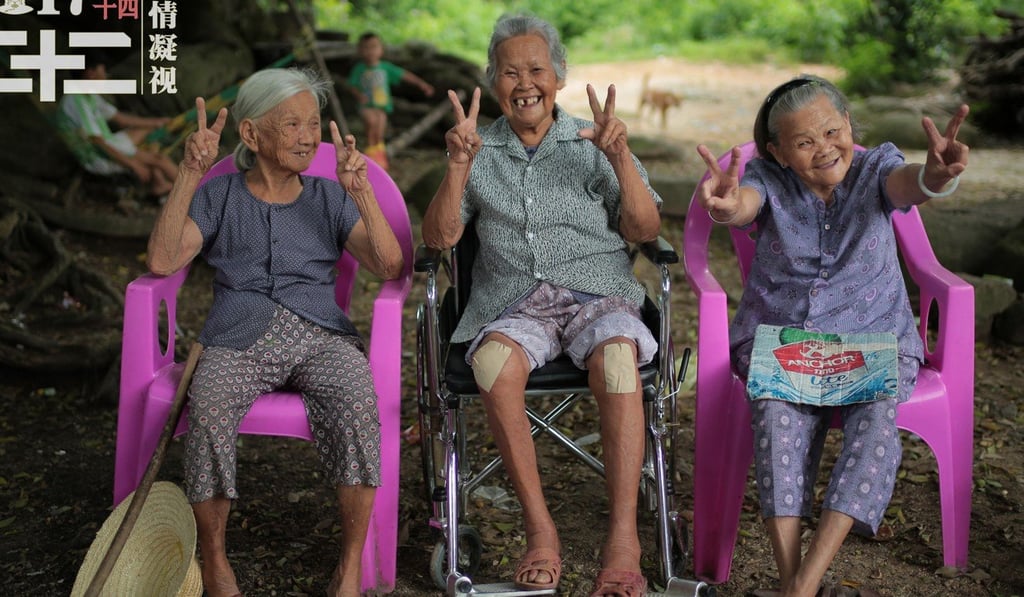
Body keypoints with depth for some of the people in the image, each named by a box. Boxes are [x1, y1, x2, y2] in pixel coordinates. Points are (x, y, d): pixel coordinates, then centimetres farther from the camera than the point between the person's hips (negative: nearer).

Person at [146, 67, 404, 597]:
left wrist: (360, 191, -10)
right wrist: (189, 175, -8)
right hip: (238, 338, 0)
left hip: (319, 334, 1)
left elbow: (389, 267, 1)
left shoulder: (330, 198, 15)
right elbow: (163, 261, -3)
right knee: (209, 408, -34)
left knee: (357, 402, -33)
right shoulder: (219, 196, 13)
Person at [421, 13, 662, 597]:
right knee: (494, 362, -34)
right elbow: (440, 237, 5)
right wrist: (459, 165, -8)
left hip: (597, 292, 0)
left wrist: (621, 158, -11)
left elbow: (646, 230, 3)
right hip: (514, 302, 1)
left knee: (616, 357, -35)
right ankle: (540, 529, -24)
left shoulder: (594, 144, 12)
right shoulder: (480, 151, 16)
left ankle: (624, 538, -33)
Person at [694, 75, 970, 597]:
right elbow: (744, 202, -27)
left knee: (876, 418, -30)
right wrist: (727, 205, -55)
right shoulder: (768, 178, -2)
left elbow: (909, 184, -27)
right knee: (779, 412, -32)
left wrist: (935, 175, -54)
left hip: (873, 341, 0)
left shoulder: (875, 168, -2)